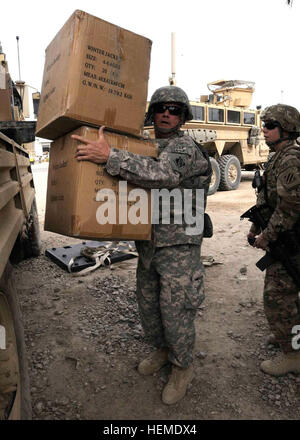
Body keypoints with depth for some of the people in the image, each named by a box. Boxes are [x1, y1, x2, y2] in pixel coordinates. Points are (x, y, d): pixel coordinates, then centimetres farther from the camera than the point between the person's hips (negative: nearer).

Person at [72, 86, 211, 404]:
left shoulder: (185, 147, -13)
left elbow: (164, 174, -34)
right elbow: (133, 184, 23)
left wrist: (110, 157, -38)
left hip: (178, 245, -7)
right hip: (148, 243, 8)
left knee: (175, 310, 2)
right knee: (148, 303, 19)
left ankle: (182, 368, 27)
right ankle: (161, 349, 44)